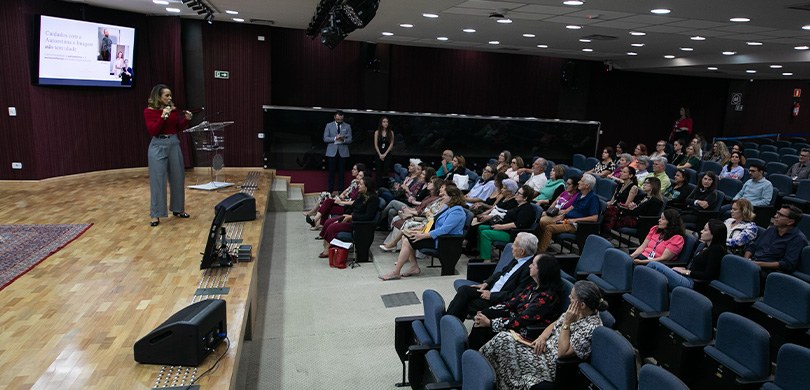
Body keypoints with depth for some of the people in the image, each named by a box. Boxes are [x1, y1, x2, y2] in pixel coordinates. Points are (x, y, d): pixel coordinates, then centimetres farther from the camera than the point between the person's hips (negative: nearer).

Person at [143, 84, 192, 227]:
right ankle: (156, 215, 5)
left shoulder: (173, 109, 6)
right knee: (157, 181, -3)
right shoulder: (149, 111, -6)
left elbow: (179, 128, 12)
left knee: (178, 178, 10)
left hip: (174, 144, 5)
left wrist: (186, 119, -6)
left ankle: (177, 209, 25)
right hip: (158, 146, -5)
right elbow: (152, 131, -14)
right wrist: (163, 117, -23)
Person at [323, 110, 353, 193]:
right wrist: (335, 138, -15)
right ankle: (330, 191, 8)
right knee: (331, 173, 1)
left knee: (341, 173, 2)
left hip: (343, 152, 1)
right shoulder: (329, 125, 6)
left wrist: (343, 139, -17)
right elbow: (325, 138, 0)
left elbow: (350, 140, 4)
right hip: (332, 152, 0)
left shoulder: (347, 126, 8)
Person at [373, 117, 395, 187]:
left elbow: (391, 144, 0)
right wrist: (380, 154, -7)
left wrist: (385, 154, -7)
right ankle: (379, 189, 4)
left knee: (385, 173, -3)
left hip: (387, 155, 0)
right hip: (379, 155, 0)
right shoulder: (377, 132, 4)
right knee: (379, 173, 0)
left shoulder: (391, 132, 4)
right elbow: (376, 145, 2)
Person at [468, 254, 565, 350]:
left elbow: (522, 320, -24)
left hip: (527, 333, -8)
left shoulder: (548, 296, -24)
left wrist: (490, 322, -21)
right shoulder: (534, 286, 4)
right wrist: (486, 312, -5)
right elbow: (513, 301, 5)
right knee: (485, 313, -7)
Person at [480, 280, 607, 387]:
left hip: (553, 364, -8)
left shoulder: (591, 327, -26)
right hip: (547, 348, 8)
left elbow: (562, 352, -25)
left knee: (503, 341, -14)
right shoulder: (576, 311, -1)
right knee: (503, 338, -7)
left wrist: (567, 322, -26)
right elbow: (554, 324, 12)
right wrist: (542, 337, -7)